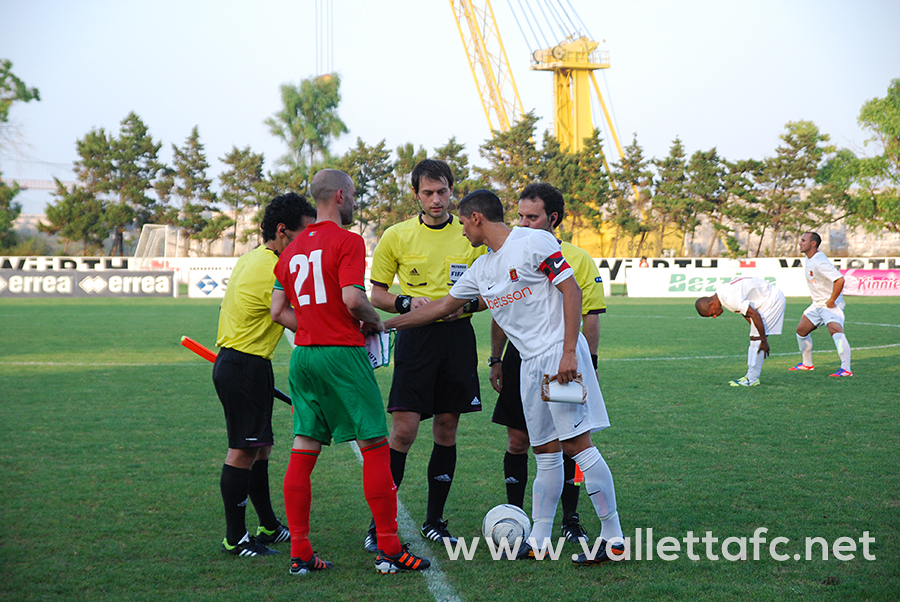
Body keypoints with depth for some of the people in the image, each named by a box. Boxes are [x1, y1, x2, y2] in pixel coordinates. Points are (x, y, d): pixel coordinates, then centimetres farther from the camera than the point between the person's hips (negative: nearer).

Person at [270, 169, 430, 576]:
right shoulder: (347, 241, -8)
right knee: (375, 447, -1)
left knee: (303, 452, 7)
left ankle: (300, 553, 7)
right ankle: (389, 549, 0)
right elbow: (352, 298, -19)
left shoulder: (292, 249, 14)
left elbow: (278, 311, 12)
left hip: (303, 355, 7)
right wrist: (373, 321, -1)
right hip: (342, 354, -7)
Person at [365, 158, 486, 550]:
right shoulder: (395, 237, 2)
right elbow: (376, 295, 8)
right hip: (415, 339, -2)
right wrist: (407, 303, -11)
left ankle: (434, 521, 18)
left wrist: (468, 303, -9)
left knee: (446, 429, 7)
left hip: (458, 337, 2)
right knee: (403, 430, -10)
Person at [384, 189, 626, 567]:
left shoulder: (534, 242, -7)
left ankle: (613, 539, -7)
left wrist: (568, 352, -20)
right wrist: (387, 324, 27)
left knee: (576, 443, -11)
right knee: (545, 451, 10)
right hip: (531, 364, 8)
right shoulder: (482, 269, 16)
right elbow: (444, 305, 26)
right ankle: (538, 542, 13)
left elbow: (571, 290, -12)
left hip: (560, 355, -8)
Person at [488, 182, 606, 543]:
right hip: (521, 357, 2)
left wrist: (588, 364, -5)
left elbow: (591, 318, 0)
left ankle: (570, 521, 13)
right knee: (517, 441, 3)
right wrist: (496, 360, 9)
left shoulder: (578, 260, -2)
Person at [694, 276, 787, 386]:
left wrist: (763, 340, -21)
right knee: (755, 338, 10)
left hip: (773, 298, -10)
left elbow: (755, 315, -27)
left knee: (757, 339, -12)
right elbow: (746, 314, 13)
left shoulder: (730, 299, -28)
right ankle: (750, 376, 14)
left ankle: (752, 379, -11)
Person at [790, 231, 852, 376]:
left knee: (835, 330, -28)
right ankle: (807, 363, 30)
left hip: (831, 304, -10)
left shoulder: (820, 262, -25)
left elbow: (840, 280, -32)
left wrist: (831, 301, -25)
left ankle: (846, 369, -35)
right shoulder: (809, 259, 6)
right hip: (817, 304, 10)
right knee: (801, 330, 14)